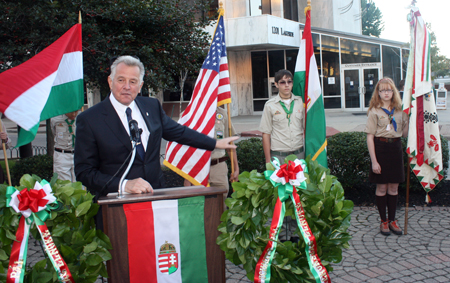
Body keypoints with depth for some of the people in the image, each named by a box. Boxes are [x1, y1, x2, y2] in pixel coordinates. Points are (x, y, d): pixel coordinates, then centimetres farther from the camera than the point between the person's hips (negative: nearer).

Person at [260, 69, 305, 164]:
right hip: (278, 155, -2)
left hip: (299, 153, 2)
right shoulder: (270, 105, 0)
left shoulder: (300, 102, 6)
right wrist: (268, 160, -2)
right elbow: (266, 134, 0)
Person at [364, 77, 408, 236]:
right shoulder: (374, 111, -5)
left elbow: (404, 133, 9)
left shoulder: (399, 111, 8)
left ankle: (392, 220, 21)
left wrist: (408, 117, -3)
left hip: (396, 147, 4)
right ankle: (383, 221, 16)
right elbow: (370, 137, -8)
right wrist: (374, 161, -12)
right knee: (382, 187, 3)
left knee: (394, 187, 9)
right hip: (380, 147, -4)